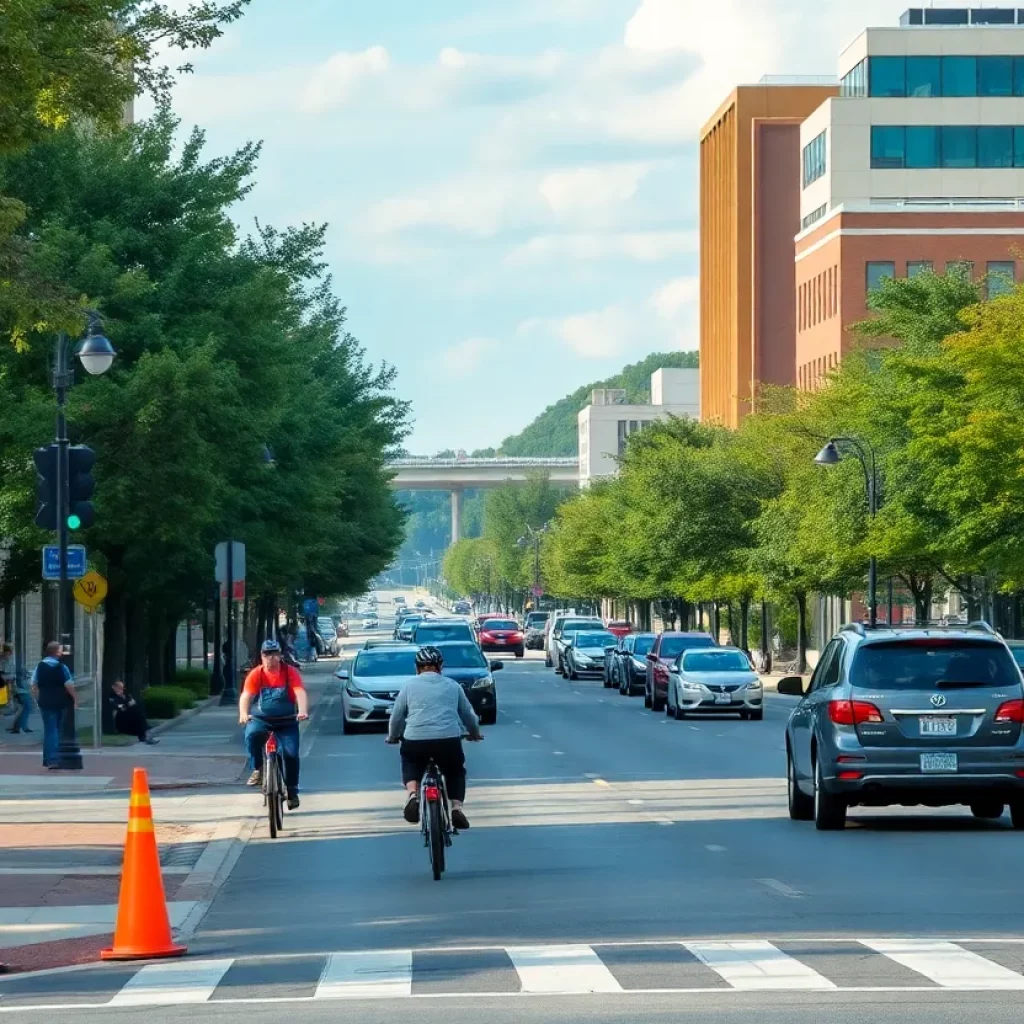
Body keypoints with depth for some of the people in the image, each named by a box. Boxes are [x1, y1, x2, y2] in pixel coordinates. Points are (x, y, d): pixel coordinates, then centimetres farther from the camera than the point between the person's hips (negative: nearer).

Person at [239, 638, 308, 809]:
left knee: (291, 754, -10)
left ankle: (292, 791, 8)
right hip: (260, 719, 0)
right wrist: (243, 714, -35)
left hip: (286, 721, 0)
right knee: (252, 734, -32)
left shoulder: (290, 672, -8)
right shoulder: (256, 674, -7)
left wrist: (303, 711, -39)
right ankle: (258, 769, -12)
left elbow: (301, 693, -20)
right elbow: (246, 696, -15)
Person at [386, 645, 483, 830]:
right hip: (449, 740, 1)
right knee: (456, 772, 25)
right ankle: (457, 807, 0)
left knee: (410, 763, 29)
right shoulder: (452, 685, 17)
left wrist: (392, 737, 34)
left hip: (415, 740, -1)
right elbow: (468, 714, 25)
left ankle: (412, 793, 0)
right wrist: (475, 733, 44)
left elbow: (396, 716, 16)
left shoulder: (410, 686, 13)